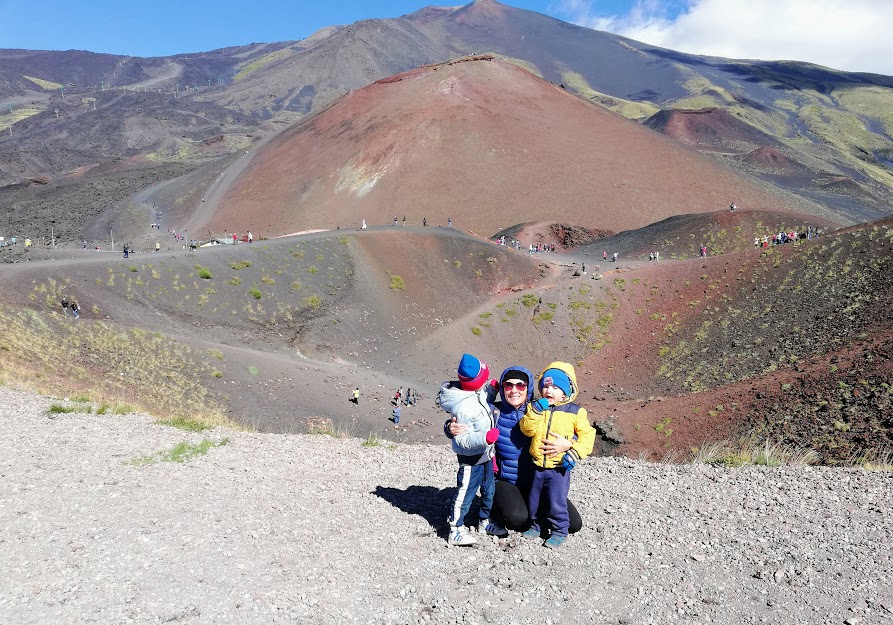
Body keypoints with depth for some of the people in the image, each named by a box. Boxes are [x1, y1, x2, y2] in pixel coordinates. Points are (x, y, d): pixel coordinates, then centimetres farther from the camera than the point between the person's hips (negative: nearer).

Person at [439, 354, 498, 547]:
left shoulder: (476, 393, -5)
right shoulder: (464, 407, -33)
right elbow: (463, 440, -30)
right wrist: (485, 438, -42)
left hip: (484, 454, 10)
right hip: (471, 458, -9)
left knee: (489, 489, 23)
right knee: (465, 494, 3)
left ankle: (485, 521, 43)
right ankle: (456, 532, 18)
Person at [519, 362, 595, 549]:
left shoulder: (575, 412, -6)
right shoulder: (537, 407, 3)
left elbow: (587, 434, -4)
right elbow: (527, 429, -8)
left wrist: (575, 453, -16)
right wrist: (535, 412, -21)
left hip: (560, 466, -4)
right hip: (538, 465, 4)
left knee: (556, 501, -1)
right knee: (534, 499, 17)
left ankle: (560, 530, 19)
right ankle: (536, 525, 37)